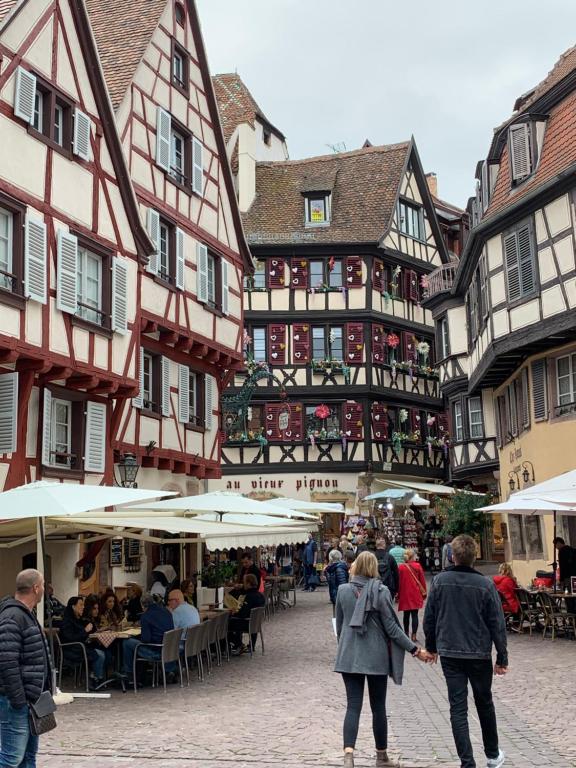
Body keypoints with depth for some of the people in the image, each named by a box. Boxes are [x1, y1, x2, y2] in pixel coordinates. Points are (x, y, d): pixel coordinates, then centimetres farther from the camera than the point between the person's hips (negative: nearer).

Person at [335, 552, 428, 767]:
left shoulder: (343, 590, 0)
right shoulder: (381, 592, -10)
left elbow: (339, 625, 9)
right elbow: (391, 628, -10)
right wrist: (414, 649, -3)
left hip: (349, 657, 2)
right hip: (376, 657, -2)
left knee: (353, 706, 2)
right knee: (378, 707, 11)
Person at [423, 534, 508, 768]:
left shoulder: (440, 581, -7)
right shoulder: (485, 585, -11)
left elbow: (429, 617, 0)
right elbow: (497, 624, -8)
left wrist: (431, 647, 14)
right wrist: (502, 657, 0)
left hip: (449, 654, 0)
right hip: (479, 654, 0)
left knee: (458, 708, 5)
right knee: (484, 704, 19)